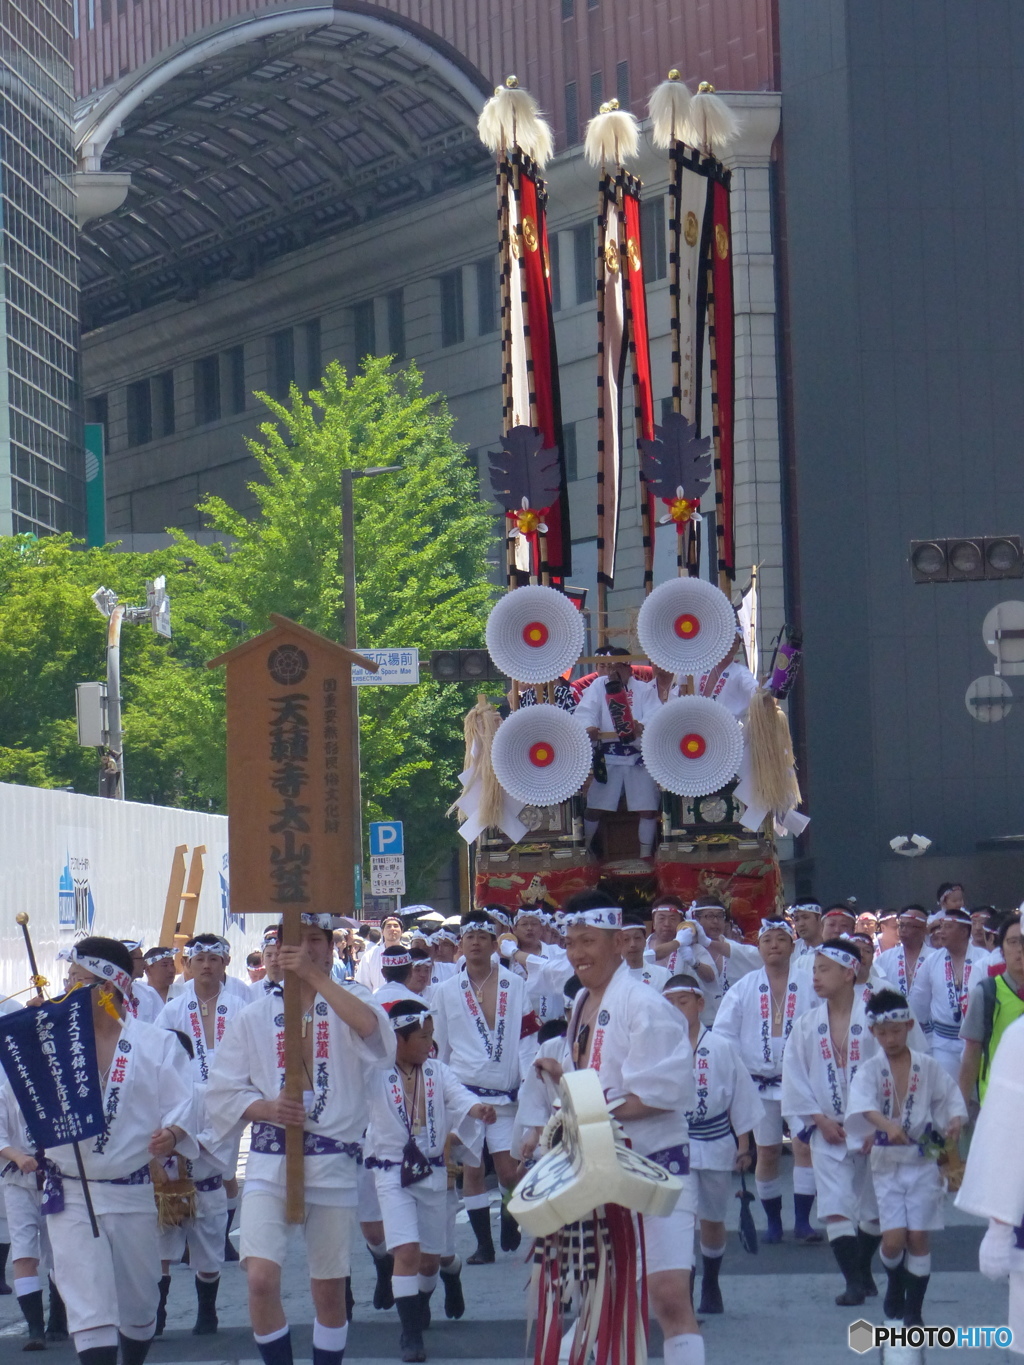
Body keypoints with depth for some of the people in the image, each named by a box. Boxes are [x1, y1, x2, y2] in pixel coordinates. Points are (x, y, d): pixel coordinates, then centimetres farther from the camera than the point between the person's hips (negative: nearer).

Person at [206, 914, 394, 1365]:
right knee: (261, 1279, -16)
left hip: (333, 1162, 0)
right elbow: (221, 1092, 7)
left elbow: (372, 1029, -21)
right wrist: (267, 1108, -12)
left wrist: (317, 977, -23)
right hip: (270, 1159, 0)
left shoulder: (347, 1006, 4)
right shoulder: (255, 1017, 7)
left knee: (329, 1290, 9)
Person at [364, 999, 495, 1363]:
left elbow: (458, 1095, -14)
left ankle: (420, 1305, 44)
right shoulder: (376, 1074, -8)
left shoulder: (437, 1071, 1)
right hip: (392, 1174, -4)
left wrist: (476, 1108, -35)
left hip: (433, 1173, 4)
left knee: (431, 1257, 12)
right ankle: (410, 1333, -10)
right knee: (407, 1252, -17)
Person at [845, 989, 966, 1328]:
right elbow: (862, 1102, -24)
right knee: (894, 1238, -8)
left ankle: (914, 1310, 10)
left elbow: (950, 1096, 4)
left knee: (918, 1236, -1)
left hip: (922, 1161, 1)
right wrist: (887, 1124, -42)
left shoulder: (927, 1067, 1)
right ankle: (895, 1284, 24)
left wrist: (955, 1119, -19)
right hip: (886, 1162, -1)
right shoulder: (871, 1069, -6)